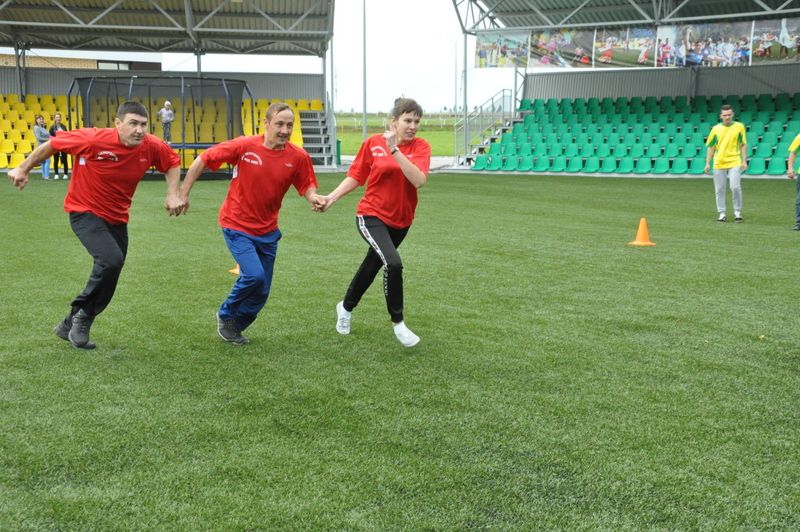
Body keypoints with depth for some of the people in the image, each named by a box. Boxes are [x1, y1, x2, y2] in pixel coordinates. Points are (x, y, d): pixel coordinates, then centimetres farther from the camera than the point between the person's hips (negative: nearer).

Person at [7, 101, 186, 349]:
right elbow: (52, 144, -10)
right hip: (85, 212, -6)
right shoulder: (93, 140, -25)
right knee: (111, 259, -29)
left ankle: (71, 326, 31)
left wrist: (173, 194, -5)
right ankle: (82, 313, -5)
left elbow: (173, 161, 7)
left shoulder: (151, 147, -14)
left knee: (108, 280, 11)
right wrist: (23, 169, -2)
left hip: (117, 218, 6)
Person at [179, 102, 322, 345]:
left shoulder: (298, 157, -10)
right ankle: (226, 315, 7)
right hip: (237, 225, -4)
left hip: (267, 230, 4)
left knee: (261, 292, 8)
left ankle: (234, 328, 33)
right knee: (254, 275, -22)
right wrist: (183, 193, -7)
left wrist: (313, 198, -21)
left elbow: (307, 186, 3)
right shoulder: (244, 146, -17)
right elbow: (203, 160, -9)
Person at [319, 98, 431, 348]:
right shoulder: (373, 143, -8)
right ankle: (397, 323, -6)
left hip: (401, 220, 3)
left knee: (372, 265, 21)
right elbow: (355, 176, 2)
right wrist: (332, 197, -10)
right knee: (393, 264, -25)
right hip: (371, 215, -3)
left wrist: (395, 150, -31)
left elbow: (419, 180, -25)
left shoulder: (421, 146, -8)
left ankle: (346, 307, 48)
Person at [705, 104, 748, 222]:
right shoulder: (716, 129, 6)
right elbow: (711, 147, 10)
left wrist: (744, 161, -2)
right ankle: (721, 213, 15)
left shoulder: (739, 127, 3)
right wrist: (708, 163, 4)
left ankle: (737, 212, 3)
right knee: (719, 189, 4)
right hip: (719, 163, 2)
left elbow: (743, 145, 6)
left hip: (734, 163, -2)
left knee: (735, 187, -12)